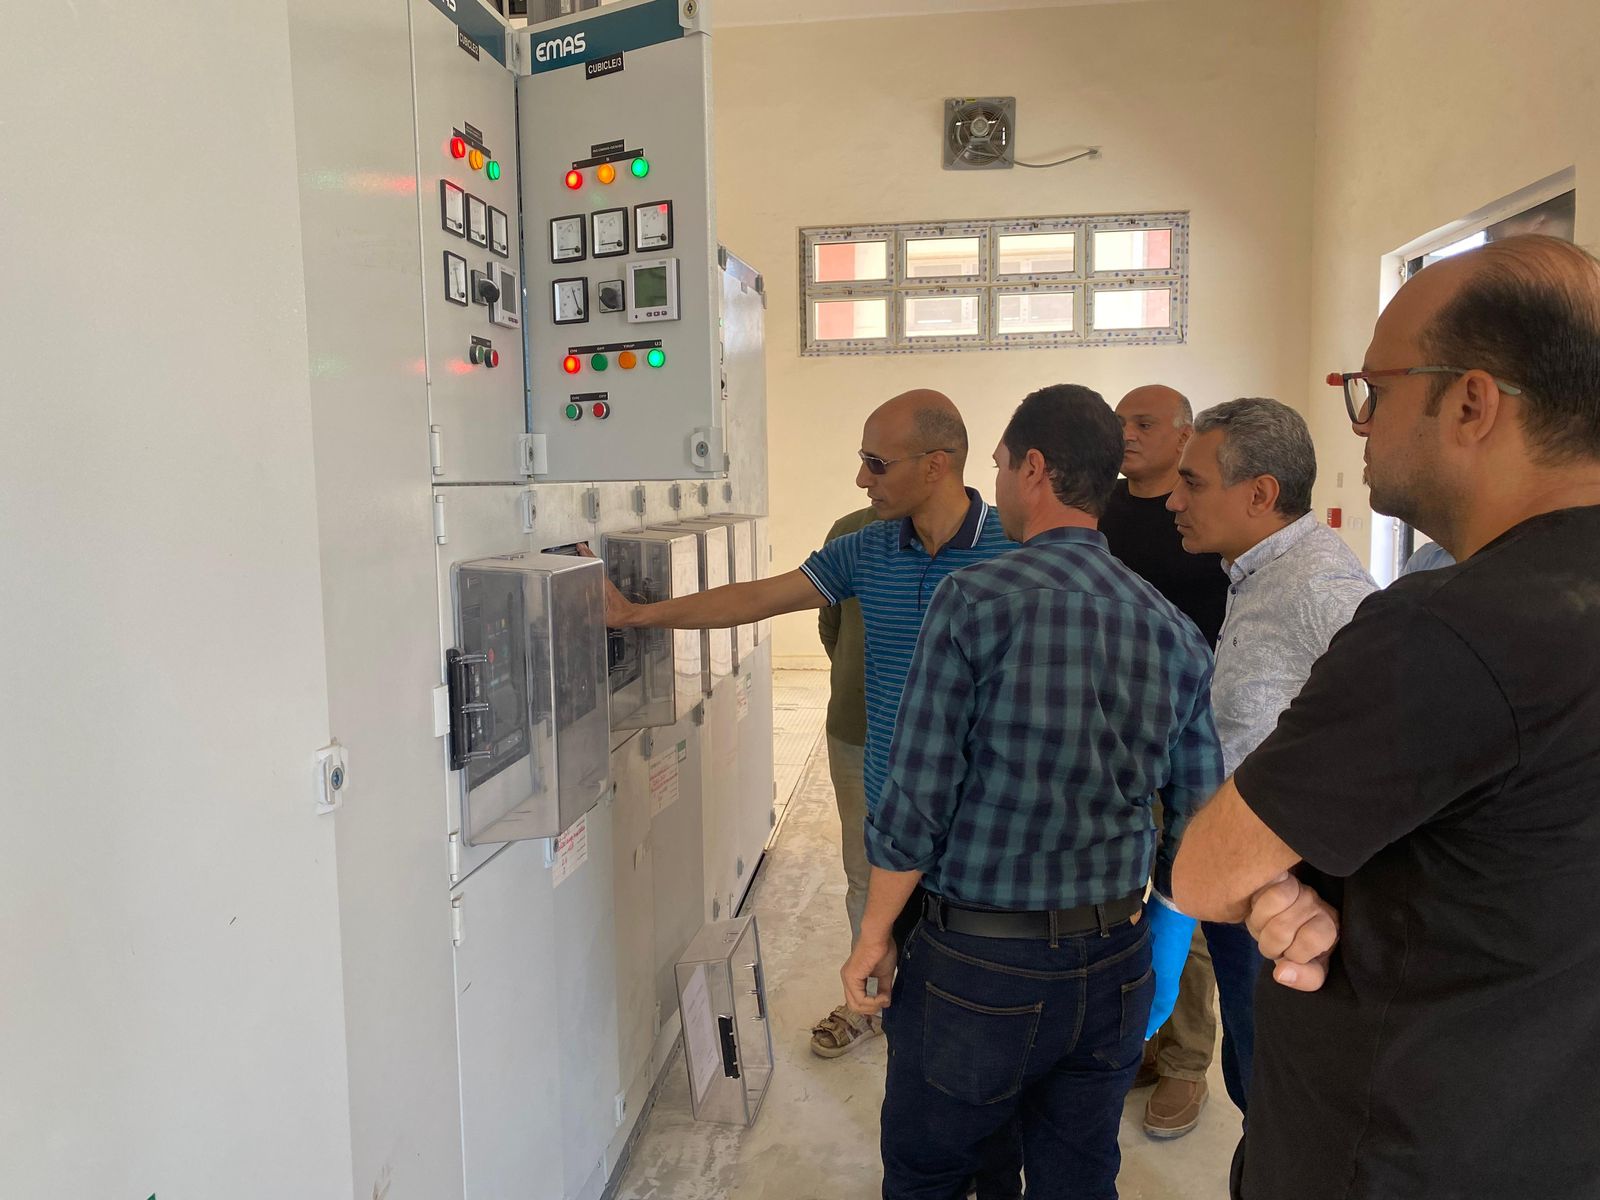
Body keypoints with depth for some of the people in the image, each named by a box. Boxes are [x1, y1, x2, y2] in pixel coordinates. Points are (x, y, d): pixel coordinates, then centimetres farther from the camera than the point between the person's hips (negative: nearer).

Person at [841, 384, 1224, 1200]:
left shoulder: (976, 599, -15)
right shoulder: (1173, 630, 1)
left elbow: (916, 797, -15)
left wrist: (874, 938, -3)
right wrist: (1164, 954, 16)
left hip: (980, 967, -5)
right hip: (1113, 968, 5)